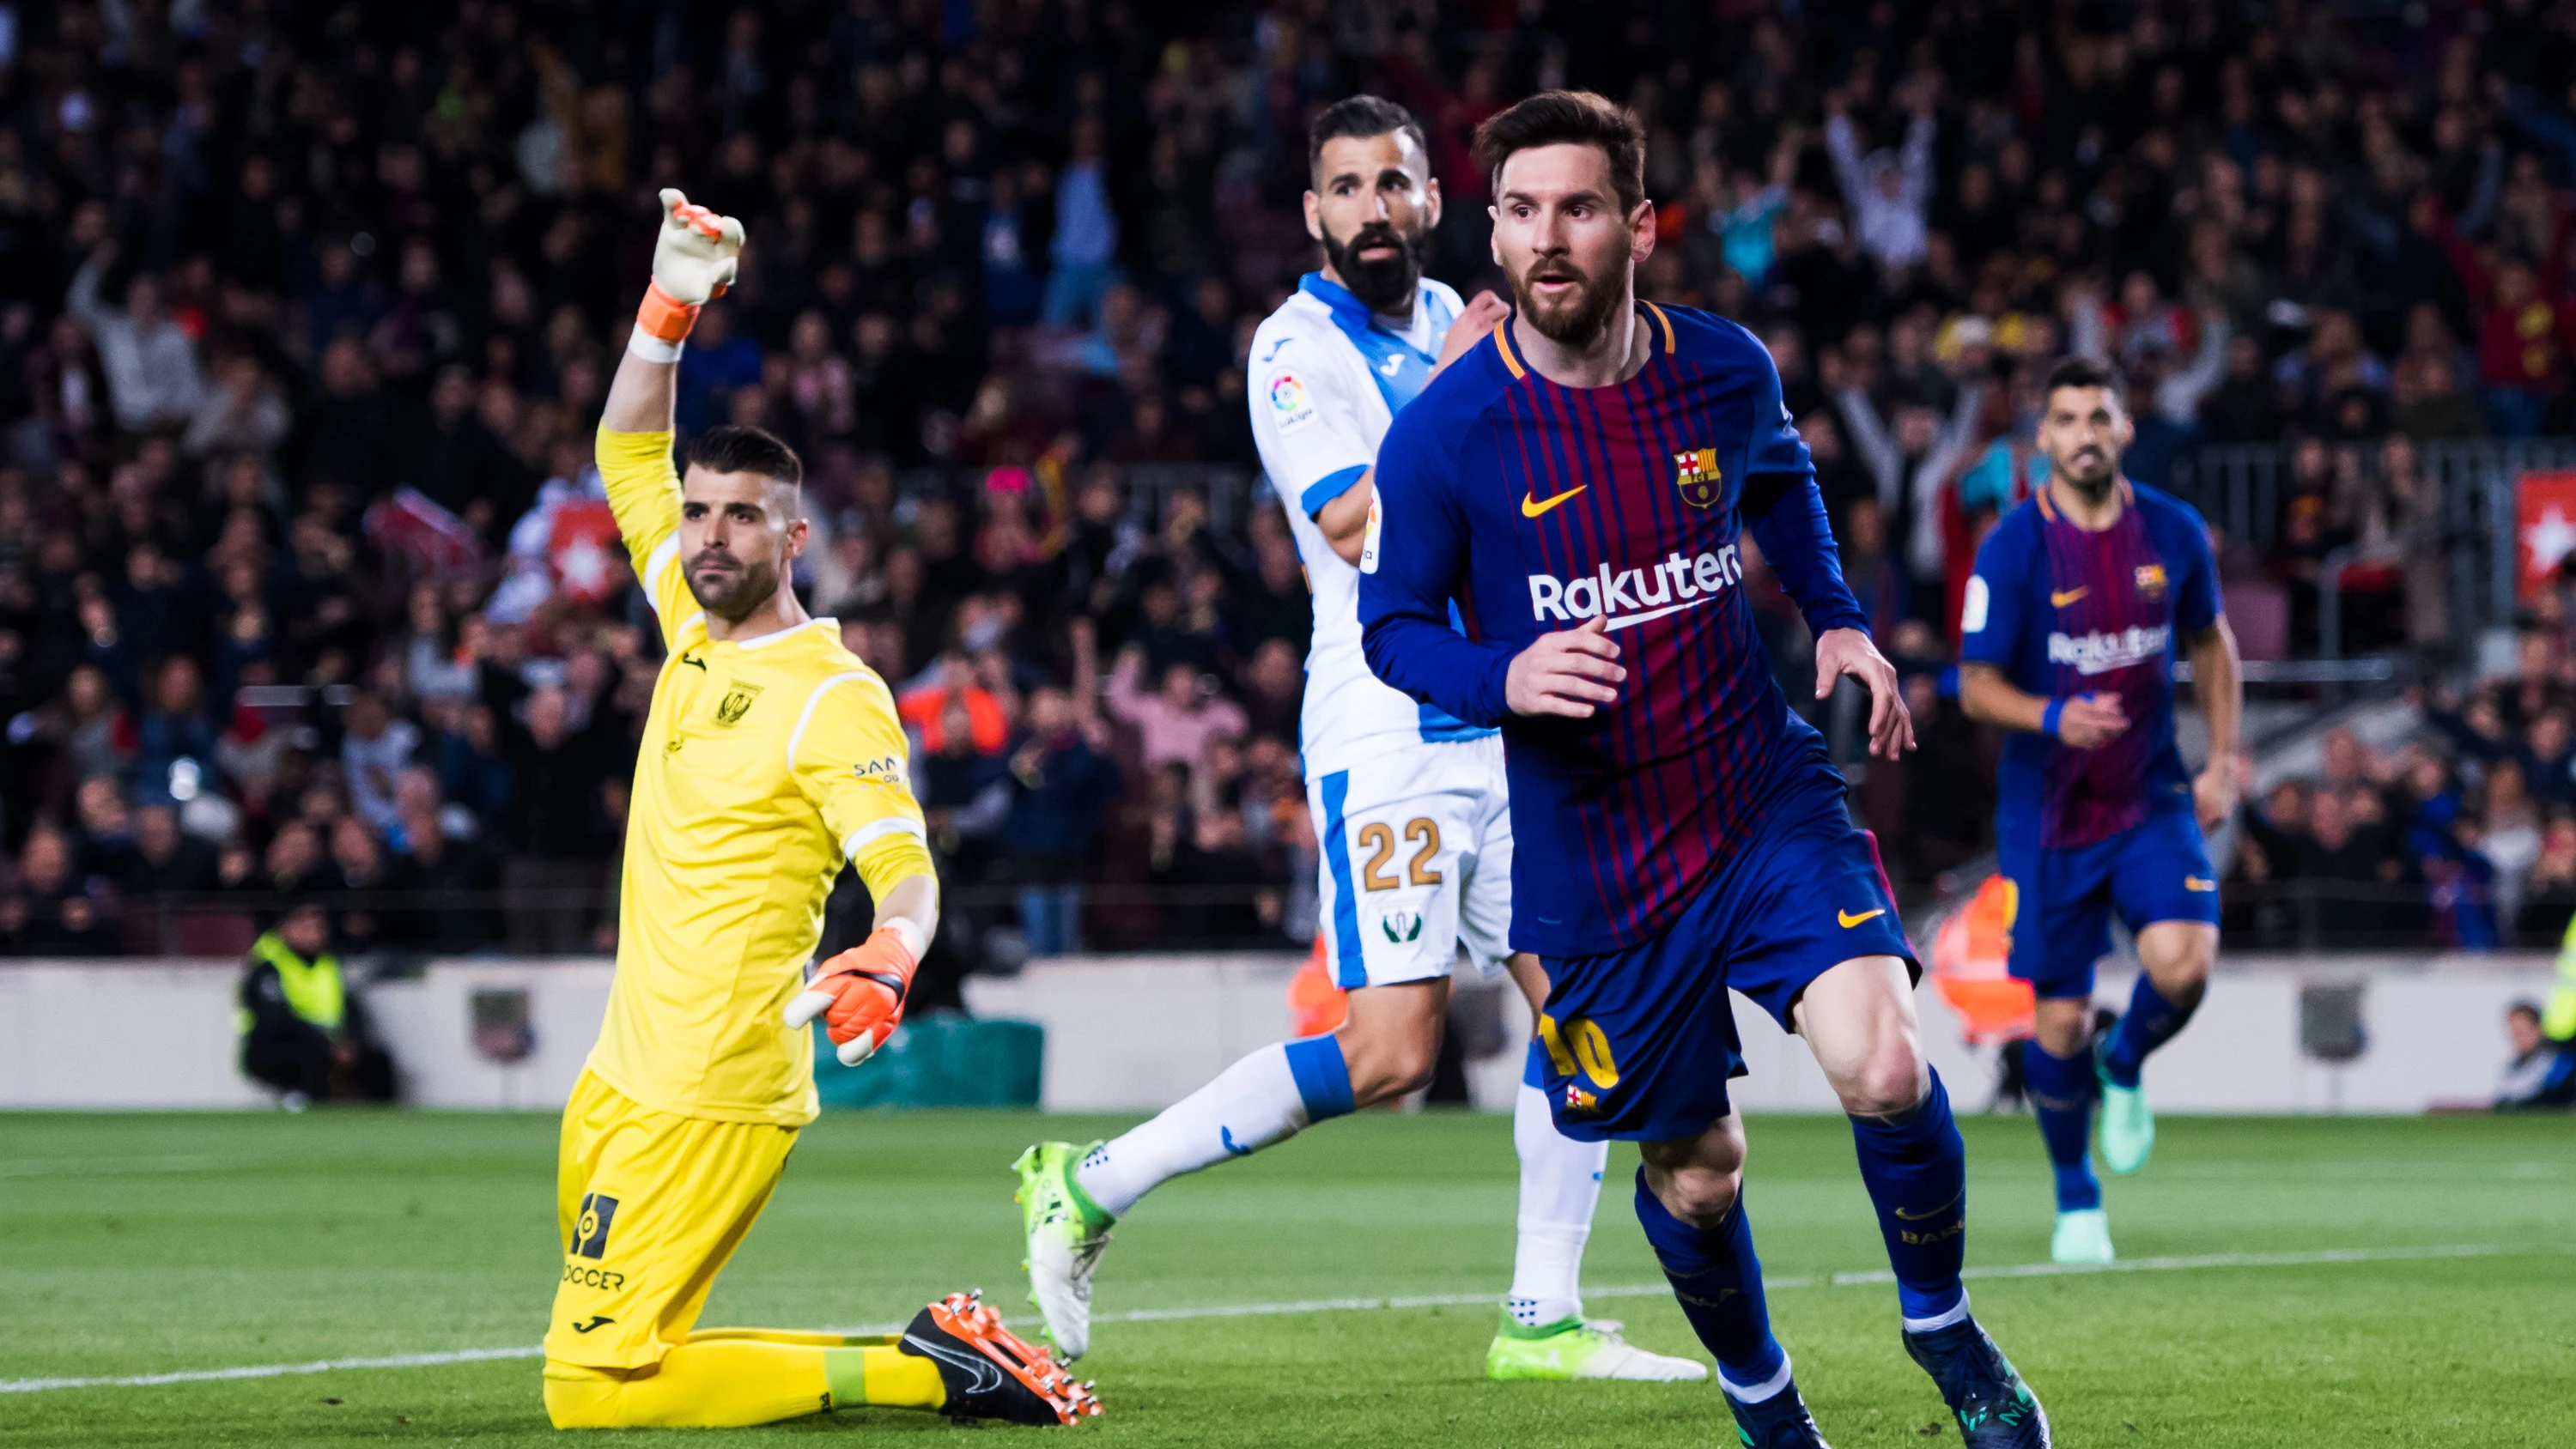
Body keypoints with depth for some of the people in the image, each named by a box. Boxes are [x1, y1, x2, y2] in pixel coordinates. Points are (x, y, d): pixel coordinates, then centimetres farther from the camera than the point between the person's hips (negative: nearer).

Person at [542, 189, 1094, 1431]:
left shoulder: (833, 695, -11)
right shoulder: (696, 631, 11)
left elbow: (908, 872, -17)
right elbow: (627, 456, 21)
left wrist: (886, 957, -39)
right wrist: (673, 301, 9)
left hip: (706, 1105, -9)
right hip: (622, 1085, 9)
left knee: (596, 1389, -15)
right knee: (608, 1366, 10)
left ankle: (924, 1371, -10)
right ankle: (931, 1361, 11)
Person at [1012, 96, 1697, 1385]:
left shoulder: (1455, 321, 14)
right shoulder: (1298, 347, -8)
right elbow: (1357, 523, -21)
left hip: (1508, 728, 8)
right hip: (1387, 733, -8)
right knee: (1390, 1050, -15)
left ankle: (1543, 1320, 8)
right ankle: (1091, 1187, -5)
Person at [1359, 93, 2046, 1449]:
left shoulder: (1723, 370, -2)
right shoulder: (1444, 433, -12)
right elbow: (1389, 625, -2)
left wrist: (1839, 622, 10)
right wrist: (1502, 679, -22)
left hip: (1764, 798, 1)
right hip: (1588, 863, -1)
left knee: (1884, 1069, -20)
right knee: (1695, 1172, 8)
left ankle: (1941, 1323, 7)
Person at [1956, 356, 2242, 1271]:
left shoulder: (2173, 533, -2)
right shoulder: (2012, 549, -10)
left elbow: (2210, 643, 14)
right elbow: (1977, 686, -8)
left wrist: (2223, 761, 6)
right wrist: (2053, 717, -27)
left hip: (2150, 796, 2)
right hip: (2045, 809, -2)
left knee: (2183, 961, -22)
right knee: (2060, 1017, 0)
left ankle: (2126, 1067, 14)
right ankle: (2076, 1202, 23)